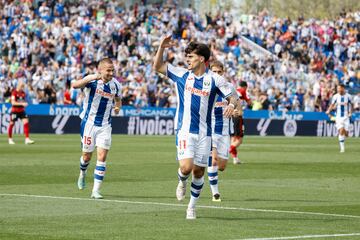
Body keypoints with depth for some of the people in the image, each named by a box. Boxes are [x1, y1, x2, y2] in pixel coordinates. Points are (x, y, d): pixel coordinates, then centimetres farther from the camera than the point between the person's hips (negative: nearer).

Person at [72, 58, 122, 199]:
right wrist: (91, 78, -51)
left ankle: (96, 190, -5)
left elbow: (118, 99, 20)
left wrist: (117, 107, -4)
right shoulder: (92, 80, -15)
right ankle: (82, 174, 42)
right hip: (89, 123, -3)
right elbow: (75, 85, -35)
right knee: (87, 155, 9)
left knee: (102, 156, -8)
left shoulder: (115, 85, -1)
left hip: (105, 125, 3)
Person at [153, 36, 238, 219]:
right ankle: (181, 182, 18)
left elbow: (232, 97, 2)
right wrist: (161, 48, -6)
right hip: (184, 130, -1)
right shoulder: (181, 74, 4)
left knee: (199, 171, 5)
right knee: (186, 167, -18)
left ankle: (191, 207, 22)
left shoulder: (215, 79, -1)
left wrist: (232, 104, -21)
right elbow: (157, 67, 9)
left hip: (204, 132, 1)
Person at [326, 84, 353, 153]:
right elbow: (332, 105, 8)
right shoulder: (335, 96, -2)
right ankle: (342, 148, -9)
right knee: (341, 131, -16)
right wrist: (328, 111, -10)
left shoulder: (348, 96, -1)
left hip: (346, 117, 1)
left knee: (345, 133, -4)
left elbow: (351, 105, 13)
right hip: (338, 116, -1)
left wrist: (350, 112, -1)